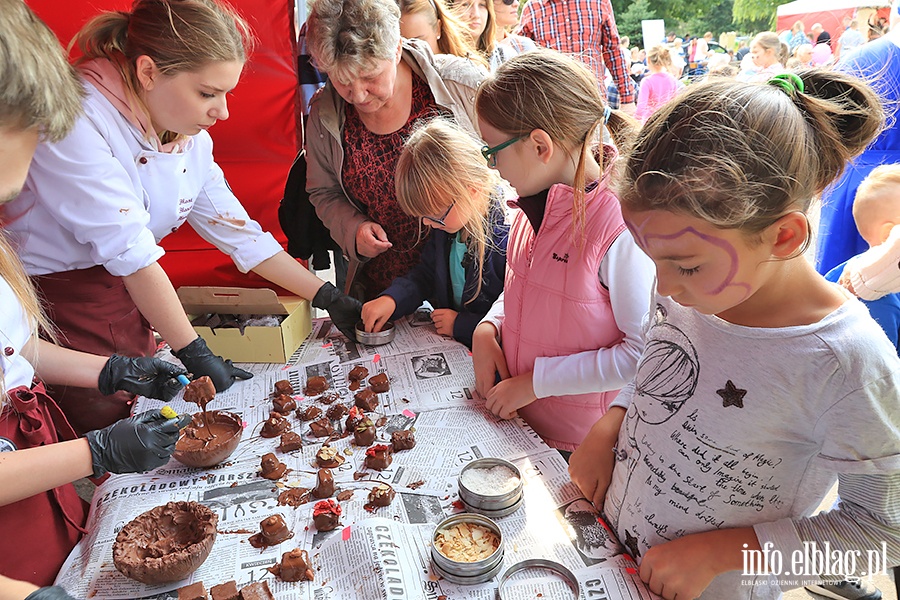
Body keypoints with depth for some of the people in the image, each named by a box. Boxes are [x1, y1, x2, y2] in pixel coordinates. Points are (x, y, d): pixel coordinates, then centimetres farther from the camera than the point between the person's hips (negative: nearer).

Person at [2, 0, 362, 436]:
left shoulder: (188, 131, -1)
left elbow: (235, 230, 3)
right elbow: (131, 252, -26)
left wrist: (329, 297, 1)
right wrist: (197, 357, -21)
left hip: (125, 297, 6)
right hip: (52, 303, -6)